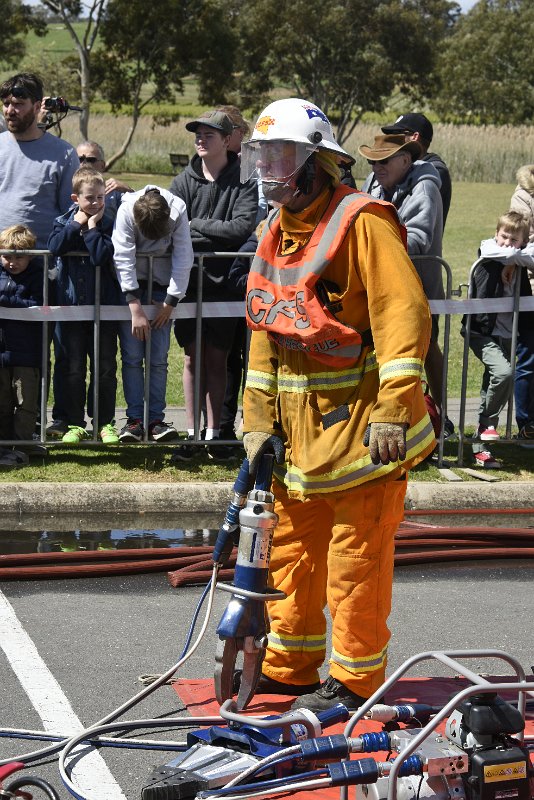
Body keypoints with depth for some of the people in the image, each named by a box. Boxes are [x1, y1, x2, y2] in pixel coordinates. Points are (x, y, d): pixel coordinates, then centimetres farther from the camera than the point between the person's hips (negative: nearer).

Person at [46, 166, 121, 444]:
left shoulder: (109, 224, -3)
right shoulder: (64, 222, 5)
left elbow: (102, 256, -19)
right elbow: (54, 247, -15)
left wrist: (92, 227, -14)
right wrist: (76, 224, -14)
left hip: (103, 306, -2)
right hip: (70, 304, 2)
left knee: (105, 368, 4)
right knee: (71, 367, 6)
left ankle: (105, 422, 14)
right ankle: (74, 423, 13)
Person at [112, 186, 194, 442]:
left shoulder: (178, 210, -21)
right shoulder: (126, 211, -23)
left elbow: (183, 260, -15)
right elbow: (124, 260, -22)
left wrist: (170, 303, -13)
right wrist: (136, 309, -24)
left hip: (162, 284, 1)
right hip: (130, 284, -1)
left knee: (159, 357, -5)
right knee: (132, 356, -6)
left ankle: (155, 419, -1)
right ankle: (135, 419, -2)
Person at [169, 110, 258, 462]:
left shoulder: (244, 182, -2)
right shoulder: (184, 181, 5)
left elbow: (243, 228, -15)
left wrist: (196, 225, -10)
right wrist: (216, 234, -16)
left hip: (224, 283, -2)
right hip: (189, 281, 2)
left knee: (217, 358, 5)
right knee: (193, 356, 5)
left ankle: (215, 433, 13)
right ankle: (192, 433, 10)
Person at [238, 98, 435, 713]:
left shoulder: (361, 221, -14)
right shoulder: (276, 233, 13)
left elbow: (404, 312, -21)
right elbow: (265, 333, 18)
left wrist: (393, 411, -26)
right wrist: (258, 423, 12)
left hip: (361, 424, -8)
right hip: (300, 425, 9)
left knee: (356, 554, -1)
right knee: (292, 546, 15)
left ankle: (355, 679, 9)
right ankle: (289, 665, 28)